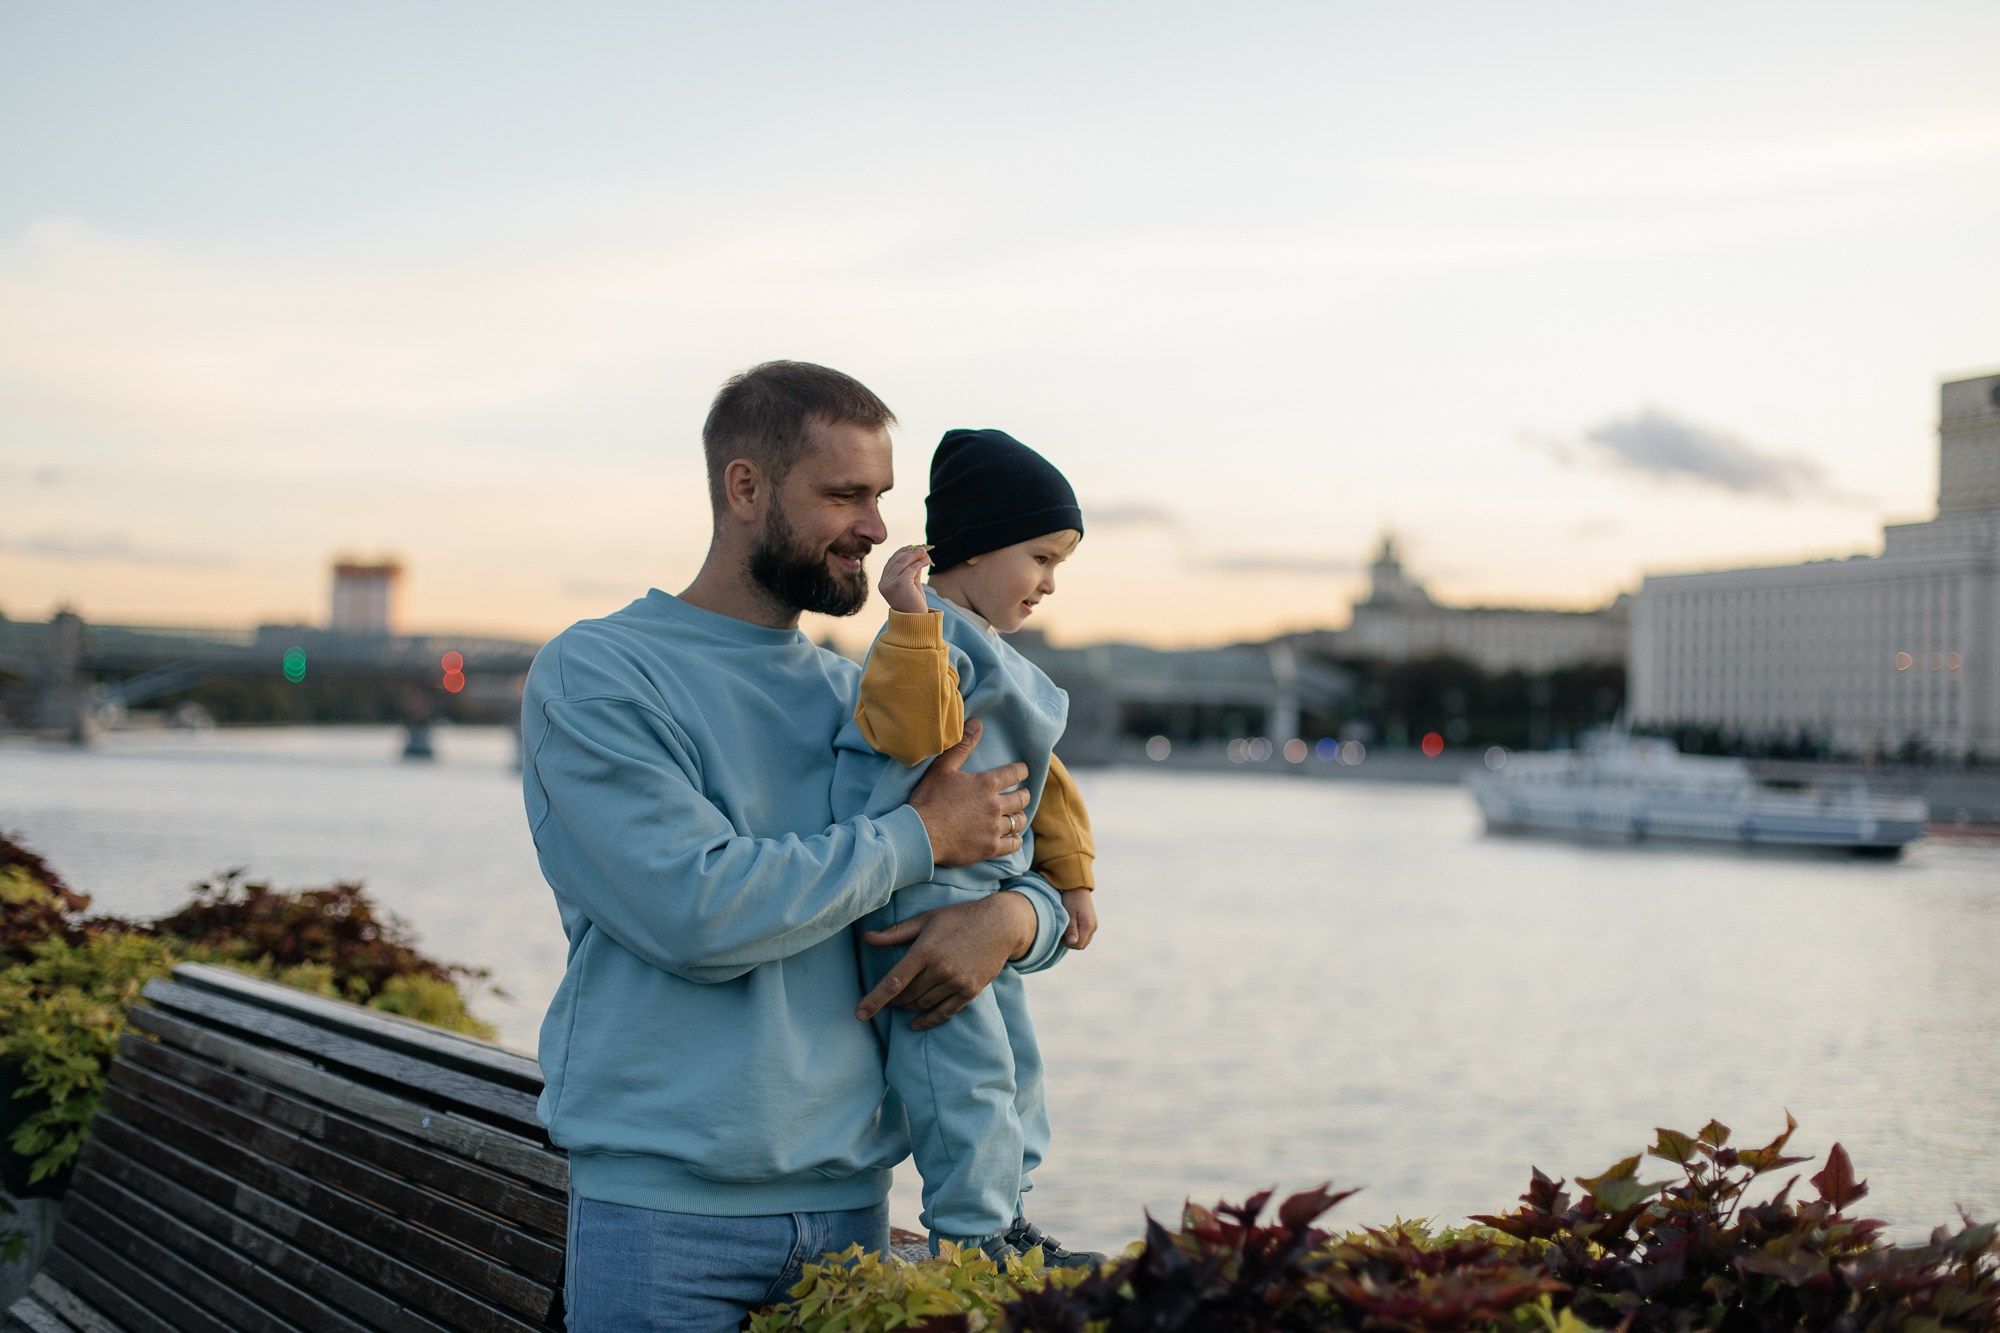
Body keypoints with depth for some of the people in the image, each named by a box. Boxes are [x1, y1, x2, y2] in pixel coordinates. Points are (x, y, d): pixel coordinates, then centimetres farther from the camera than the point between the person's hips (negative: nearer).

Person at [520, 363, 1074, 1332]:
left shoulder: (858, 698, 13)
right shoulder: (593, 676, -6)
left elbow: (1051, 893, 17)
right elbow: (699, 912, -19)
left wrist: (1012, 918, -7)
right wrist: (920, 836, -10)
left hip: (852, 1201, 5)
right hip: (664, 1210, -5)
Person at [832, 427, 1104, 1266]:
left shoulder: (994, 654, 19)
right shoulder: (935, 636, -14)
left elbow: (1040, 775, 25)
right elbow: (912, 730, -34)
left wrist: (1068, 875, 25)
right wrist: (911, 620, -39)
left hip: (985, 896, 11)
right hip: (918, 895, -11)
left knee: (1015, 1063, 17)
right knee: (967, 1068, -12)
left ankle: (1004, 1224, 28)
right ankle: (968, 1240, -5)